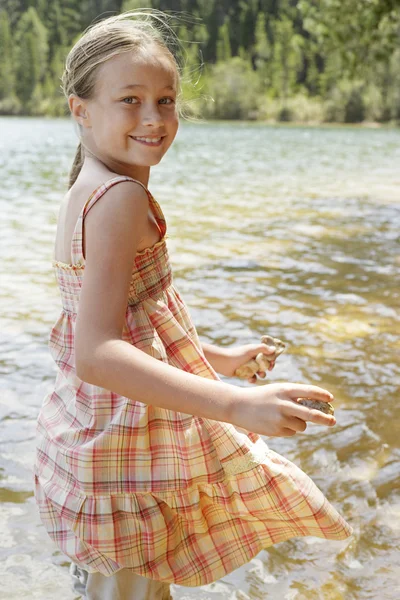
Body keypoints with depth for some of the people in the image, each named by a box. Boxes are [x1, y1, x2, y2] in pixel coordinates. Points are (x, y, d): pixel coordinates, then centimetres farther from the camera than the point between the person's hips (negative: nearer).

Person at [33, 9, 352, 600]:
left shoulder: (85, 192, 8)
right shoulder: (122, 198, -24)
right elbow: (97, 355, -33)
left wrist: (220, 357, 23)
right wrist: (236, 404, -38)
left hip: (95, 431, 10)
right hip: (125, 450, -10)